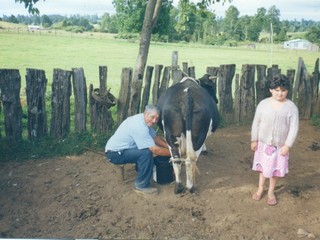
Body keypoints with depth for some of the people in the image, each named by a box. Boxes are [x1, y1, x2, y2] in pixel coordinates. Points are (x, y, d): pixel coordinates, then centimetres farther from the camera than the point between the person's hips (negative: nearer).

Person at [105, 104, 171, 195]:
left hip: (118, 147, 10)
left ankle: (140, 171, 23)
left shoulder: (144, 120, 0)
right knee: (146, 153, -25)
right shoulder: (139, 126, -28)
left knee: (149, 147, 9)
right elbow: (156, 150, -26)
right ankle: (141, 186, -12)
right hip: (114, 154, -10)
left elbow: (156, 138, 9)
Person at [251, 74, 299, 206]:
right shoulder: (263, 104, -8)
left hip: (280, 145, -1)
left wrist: (287, 145, -12)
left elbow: (294, 128, -9)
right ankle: (260, 189, 35)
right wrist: (254, 140, -2)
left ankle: (271, 192, 32)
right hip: (263, 143, 1)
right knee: (263, 167, 16)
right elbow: (256, 123, -2)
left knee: (275, 169, 12)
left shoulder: (291, 107, -11)